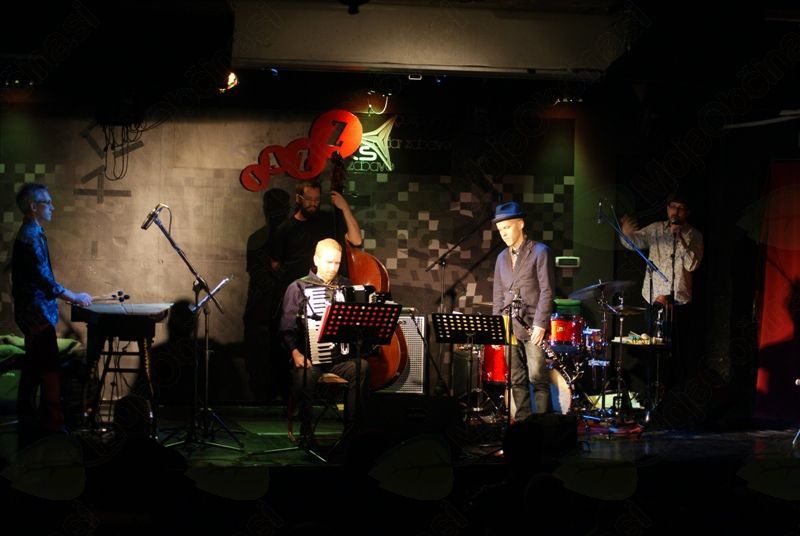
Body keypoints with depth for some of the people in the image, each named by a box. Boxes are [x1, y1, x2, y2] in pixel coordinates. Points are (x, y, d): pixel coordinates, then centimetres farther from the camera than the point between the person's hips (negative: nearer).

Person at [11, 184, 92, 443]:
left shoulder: (31, 234, 14)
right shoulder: (30, 237, -17)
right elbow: (44, 279, -21)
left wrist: (67, 295, 20)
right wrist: (74, 297, -12)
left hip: (33, 311, 10)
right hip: (37, 312, -10)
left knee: (33, 367, 14)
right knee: (51, 368, -8)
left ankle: (28, 419, 21)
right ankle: (53, 424, -6)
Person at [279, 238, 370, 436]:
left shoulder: (347, 286, 17)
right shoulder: (298, 288, 7)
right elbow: (288, 326, -1)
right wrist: (295, 352, -17)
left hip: (343, 358, 3)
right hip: (310, 358, -2)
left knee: (362, 366, -29)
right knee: (304, 375, -35)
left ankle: (352, 425, -17)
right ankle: (306, 427, -13)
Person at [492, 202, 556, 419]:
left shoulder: (540, 252, -1)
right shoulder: (502, 258, 16)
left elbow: (547, 291, -7)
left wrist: (540, 324, -14)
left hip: (533, 326, -5)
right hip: (508, 326, 5)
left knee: (537, 376, -7)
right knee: (516, 380, 5)